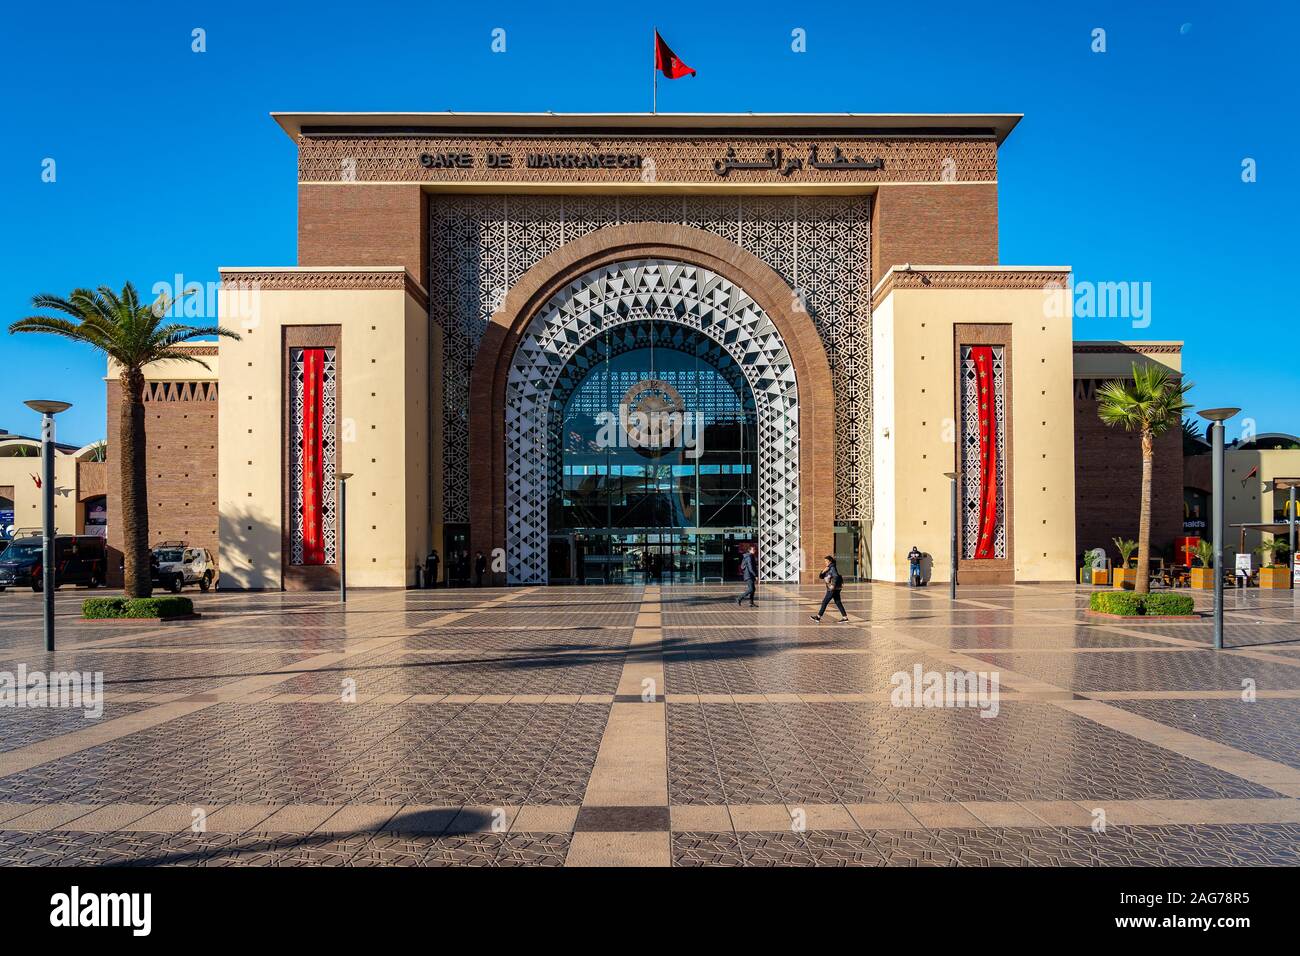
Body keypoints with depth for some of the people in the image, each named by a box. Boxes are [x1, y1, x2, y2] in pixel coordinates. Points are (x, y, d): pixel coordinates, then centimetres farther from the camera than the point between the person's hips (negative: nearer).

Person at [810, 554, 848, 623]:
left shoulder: (832, 568, -12)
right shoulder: (827, 569, 16)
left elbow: (836, 576, -26)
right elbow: (821, 576, 14)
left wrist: (833, 585, -29)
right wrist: (823, 571, -4)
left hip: (834, 589, -10)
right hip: (831, 589, 10)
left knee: (825, 602, -5)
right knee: (838, 603, 9)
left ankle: (818, 617, -1)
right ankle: (845, 618, 10)